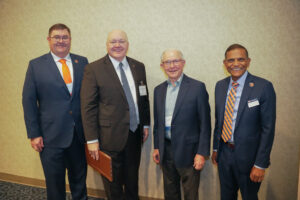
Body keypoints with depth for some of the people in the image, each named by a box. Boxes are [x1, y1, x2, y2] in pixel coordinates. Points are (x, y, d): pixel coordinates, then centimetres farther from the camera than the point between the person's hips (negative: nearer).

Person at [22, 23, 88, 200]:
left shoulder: (82, 62, 4)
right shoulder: (36, 65, -1)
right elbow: (29, 101, -2)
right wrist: (34, 134, -6)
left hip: (79, 133, 2)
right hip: (51, 136, -2)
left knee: (79, 179, 19)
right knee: (55, 183, 14)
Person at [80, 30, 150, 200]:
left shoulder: (138, 67, 6)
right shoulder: (94, 69, -9)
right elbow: (88, 106, -11)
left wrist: (146, 124, 10)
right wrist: (92, 140, -13)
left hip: (135, 134, 5)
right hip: (110, 136, -4)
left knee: (132, 182, 22)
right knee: (113, 186, 14)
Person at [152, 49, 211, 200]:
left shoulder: (197, 87, -9)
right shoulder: (158, 90, 7)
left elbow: (205, 123, -9)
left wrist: (202, 153, -12)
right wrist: (156, 147, 12)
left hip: (188, 152, -4)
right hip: (165, 151, 5)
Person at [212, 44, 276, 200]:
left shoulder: (264, 87, -14)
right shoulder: (220, 86, 2)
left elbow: (268, 128, -14)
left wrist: (261, 164, -14)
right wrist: (215, 148, 12)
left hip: (248, 156, -4)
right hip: (224, 153, 5)